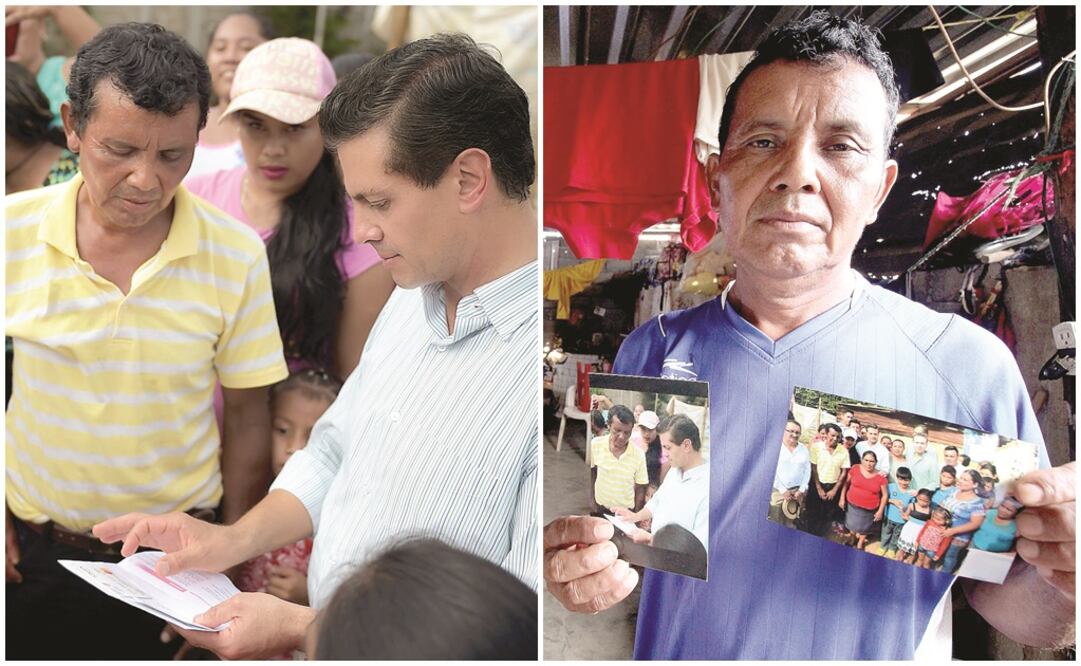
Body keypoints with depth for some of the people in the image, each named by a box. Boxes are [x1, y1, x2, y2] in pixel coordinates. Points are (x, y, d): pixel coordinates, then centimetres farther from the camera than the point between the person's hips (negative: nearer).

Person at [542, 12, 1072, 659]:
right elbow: (614, 537, -1)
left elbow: (1003, 599, -6)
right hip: (674, 650, 2)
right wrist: (583, 573, -22)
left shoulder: (968, 364, -15)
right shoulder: (650, 355, -10)